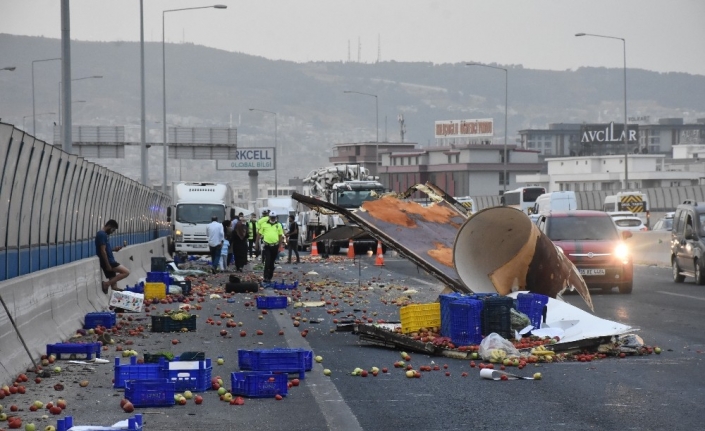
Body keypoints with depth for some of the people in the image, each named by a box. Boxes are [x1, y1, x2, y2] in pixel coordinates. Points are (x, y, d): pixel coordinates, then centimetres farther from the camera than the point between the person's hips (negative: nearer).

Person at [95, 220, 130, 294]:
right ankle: (106, 284, -11)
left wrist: (114, 249, 9)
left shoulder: (103, 234, 16)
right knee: (126, 272, -14)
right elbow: (102, 251, -20)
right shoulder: (102, 234, -15)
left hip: (109, 261, 10)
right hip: (107, 262, -10)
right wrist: (108, 265, -19)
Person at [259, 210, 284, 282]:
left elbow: (281, 236, 8)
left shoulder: (278, 225, 4)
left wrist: (279, 247, 5)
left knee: (272, 263, 10)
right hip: (267, 246, -2)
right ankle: (266, 278, -11)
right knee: (267, 262, -11)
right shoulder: (264, 224, 1)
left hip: (275, 246, 2)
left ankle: (270, 277, 19)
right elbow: (259, 234, 6)